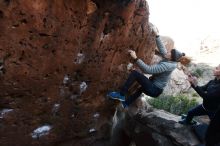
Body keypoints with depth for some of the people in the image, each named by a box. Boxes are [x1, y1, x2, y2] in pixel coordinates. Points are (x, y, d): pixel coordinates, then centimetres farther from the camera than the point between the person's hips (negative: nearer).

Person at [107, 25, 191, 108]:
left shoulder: (166, 65, -25)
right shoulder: (170, 61, 2)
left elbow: (148, 70, -32)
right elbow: (161, 48, 7)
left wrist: (135, 58, -35)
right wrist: (156, 34, 7)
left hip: (154, 89, -10)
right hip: (156, 88, 10)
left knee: (135, 73, -20)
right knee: (141, 89, 38)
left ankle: (121, 95, -12)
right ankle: (126, 103, 49)